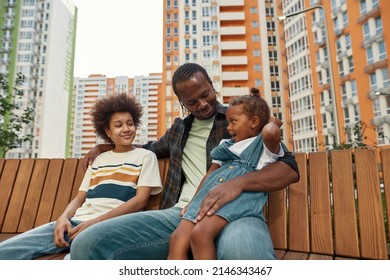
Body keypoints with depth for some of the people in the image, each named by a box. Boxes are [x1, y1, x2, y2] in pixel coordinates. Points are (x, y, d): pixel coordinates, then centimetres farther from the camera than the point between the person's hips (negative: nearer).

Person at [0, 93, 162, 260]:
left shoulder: (146, 157, 8)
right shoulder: (99, 159, 22)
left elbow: (140, 200, -4)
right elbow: (80, 198, 19)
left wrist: (95, 222, -14)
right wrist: (64, 217, -5)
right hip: (75, 222, 5)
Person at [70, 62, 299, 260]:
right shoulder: (179, 128, 24)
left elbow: (289, 168, -1)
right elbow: (153, 148, 45)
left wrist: (238, 183, -20)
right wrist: (107, 146, 36)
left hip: (232, 211, -4)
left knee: (243, 250, -44)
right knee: (89, 243, -18)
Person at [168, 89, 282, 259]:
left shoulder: (264, 145, 9)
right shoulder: (226, 145, 29)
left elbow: (271, 131, -16)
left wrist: (272, 123, 8)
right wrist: (194, 201, 18)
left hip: (241, 195, -6)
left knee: (200, 234, -29)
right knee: (177, 239, -13)